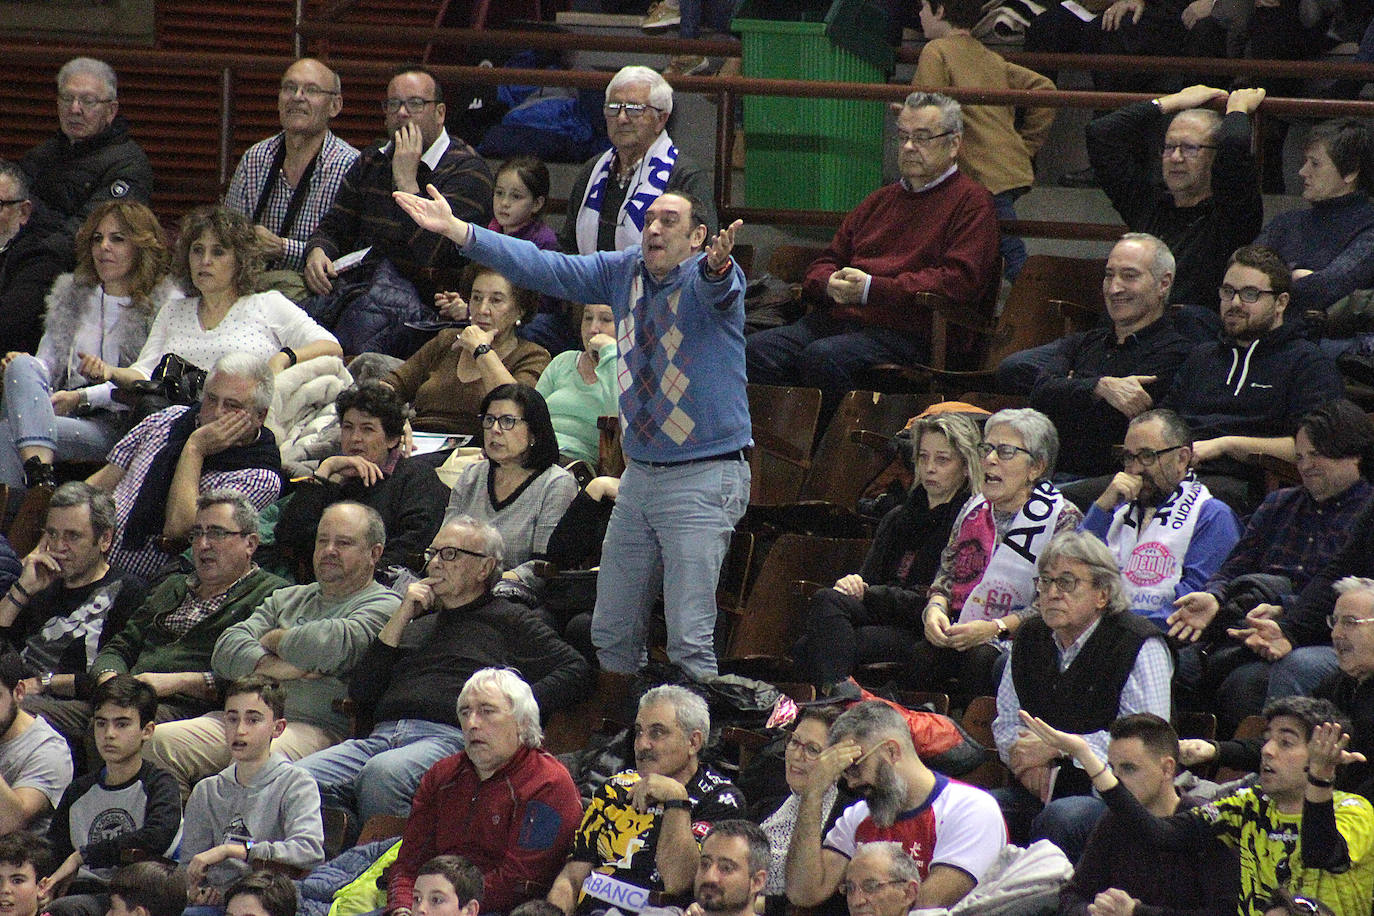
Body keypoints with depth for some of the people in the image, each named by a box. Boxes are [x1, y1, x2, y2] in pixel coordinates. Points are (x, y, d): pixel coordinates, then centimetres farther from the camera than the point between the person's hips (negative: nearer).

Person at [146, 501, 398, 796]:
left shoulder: (383, 606, 8)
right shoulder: (286, 599, 29)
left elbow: (330, 645, -13)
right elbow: (226, 650, 15)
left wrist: (274, 640, 7)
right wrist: (271, 666, -7)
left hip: (317, 727, -7)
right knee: (156, 744, -16)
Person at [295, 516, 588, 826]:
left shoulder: (507, 620, 19)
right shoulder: (418, 623, 32)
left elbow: (574, 669, 8)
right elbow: (359, 694, 21)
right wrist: (400, 618, 16)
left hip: (451, 738, -5)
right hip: (382, 737, 5)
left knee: (381, 773, -40)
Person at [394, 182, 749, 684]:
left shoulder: (705, 276, -12)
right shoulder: (625, 272, 8)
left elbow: (718, 285, -36)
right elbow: (545, 268, 10)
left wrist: (717, 264, -61)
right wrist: (456, 229, 5)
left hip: (704, 478, -8)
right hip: (639, 472, 8)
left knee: (689, 641, -12)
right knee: (611, 633, 14)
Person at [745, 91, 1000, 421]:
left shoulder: (972, 202, 5)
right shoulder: (881, 201, 30)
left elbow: (959, 281, -10)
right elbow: (822, 266, 31)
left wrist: (871, 288, -14)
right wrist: (831, 283, 2)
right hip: (840, 317, 7)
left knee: (823, 357, -35)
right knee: (757, 350, -19)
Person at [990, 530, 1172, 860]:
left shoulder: (1138, 644, -6)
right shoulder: (1031, 638, 15)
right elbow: (1006, 722, 21)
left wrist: (1055, 748, -15)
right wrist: (1024, 758, -5)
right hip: (1040, 791, 6)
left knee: (1061, 818, -37)